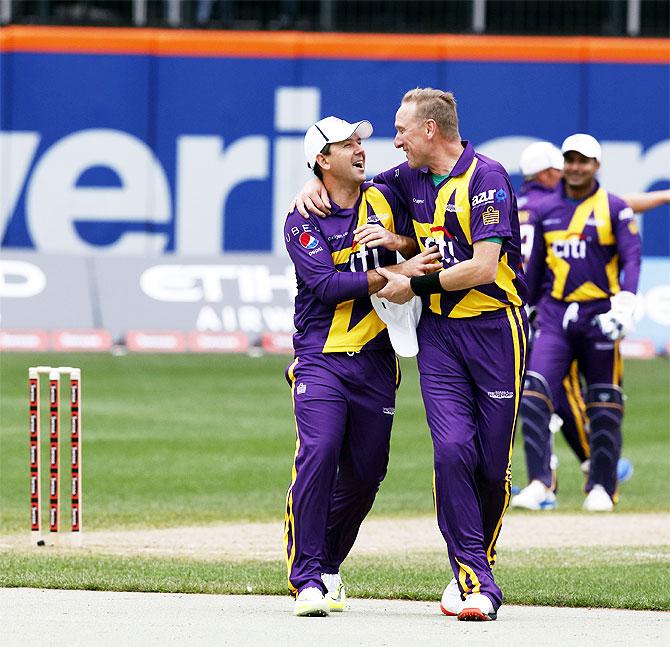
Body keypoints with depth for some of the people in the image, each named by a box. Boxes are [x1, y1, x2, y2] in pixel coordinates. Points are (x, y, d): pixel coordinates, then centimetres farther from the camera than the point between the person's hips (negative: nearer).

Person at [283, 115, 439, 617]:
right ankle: (307, 577, -15)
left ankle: (328, 563, 26)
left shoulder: (385, 200, 9)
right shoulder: (303, 221, -5)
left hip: (376, 359, 4)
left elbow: (431, 247, 8)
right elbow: (326, 285, -17)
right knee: (318, 456, -20)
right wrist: (397, 273, -24)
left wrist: (396, 241, -12)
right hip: (321, 359, -4)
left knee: (365, 472, 5)